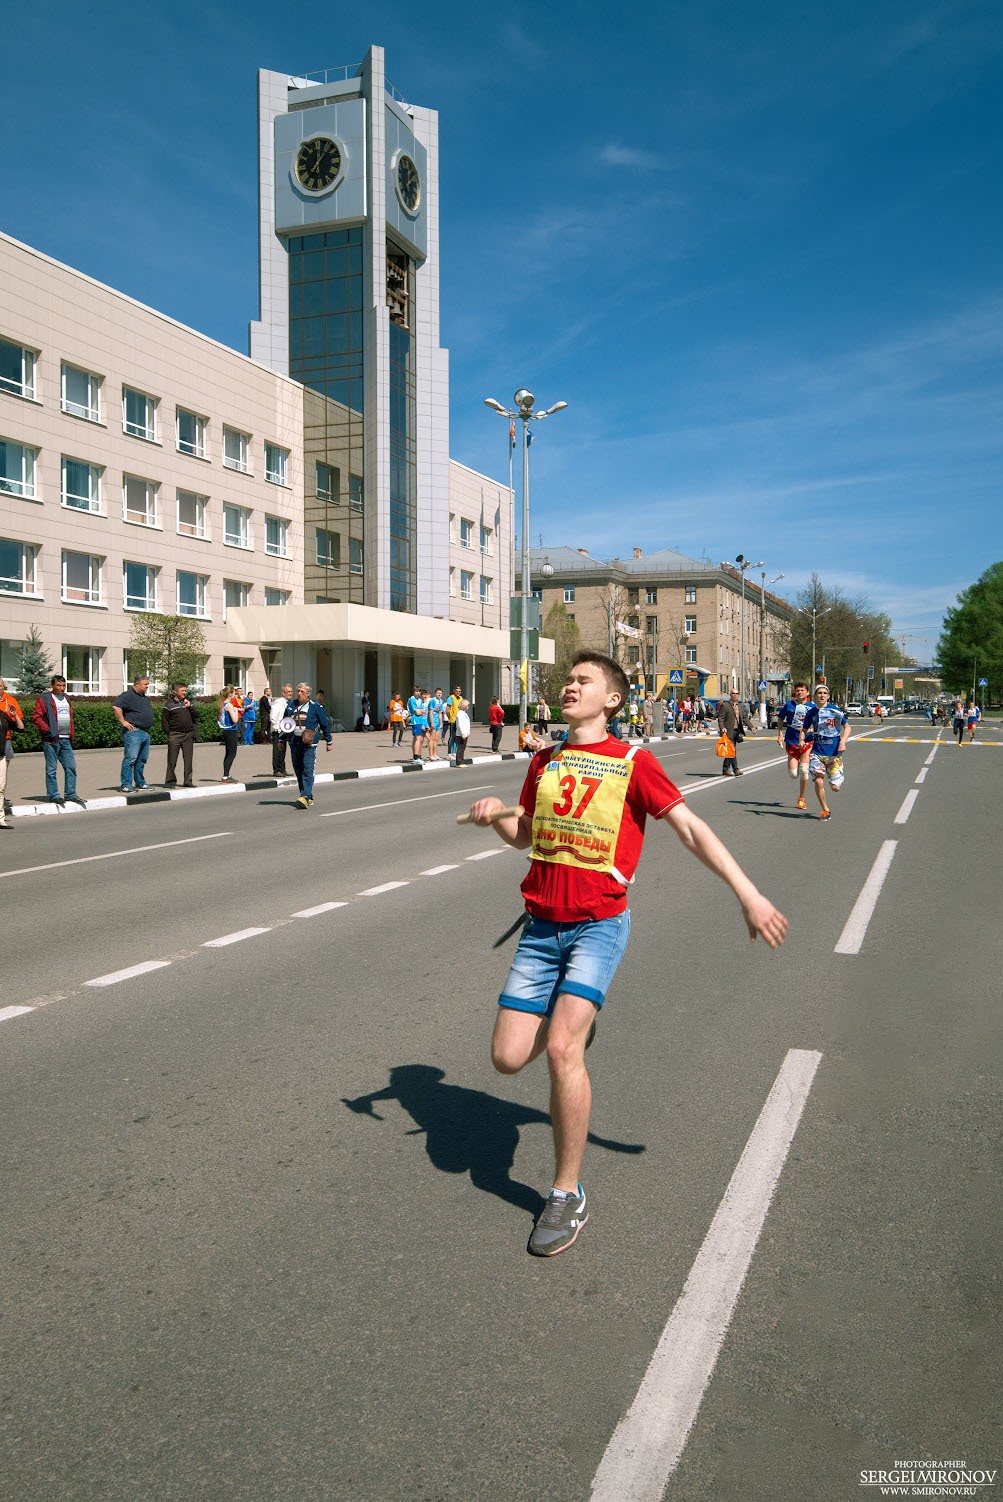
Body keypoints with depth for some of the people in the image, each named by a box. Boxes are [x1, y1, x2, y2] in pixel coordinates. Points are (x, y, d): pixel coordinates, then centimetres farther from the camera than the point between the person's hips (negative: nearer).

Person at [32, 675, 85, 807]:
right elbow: (36, 717, -8)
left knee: (71, 766, 5)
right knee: (51, 769, -1)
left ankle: (70, 794, 11)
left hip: (66, 740, 7)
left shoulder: (66, 699, 20)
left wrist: (72, 735, 18)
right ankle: (53, 795, 2)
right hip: (52, 739, -7)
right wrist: (47, 730, -16)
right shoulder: (44, 699, -2)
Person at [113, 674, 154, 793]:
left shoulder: (144, 697, 19)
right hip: (133, 732, -9)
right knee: (130, 759, -9)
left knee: (141, 760, 13)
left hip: (146, 732, 9)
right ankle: (125, 785, -8)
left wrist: (150, 725, 23)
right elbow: (116, 707, -23)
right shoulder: (128, 695, -10)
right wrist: (123, 722, -20)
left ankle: (140, 784, 20)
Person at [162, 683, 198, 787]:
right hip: (175, 735, -4)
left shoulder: (188, 702, 15)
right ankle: (170, 781, 3)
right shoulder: (169, 704, 1)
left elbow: (194, 716, 12)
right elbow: (164, 720, 0)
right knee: (172, 760, -2)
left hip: (188, 735, 4)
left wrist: (189, 707, -3)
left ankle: (188, 781, 8)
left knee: (188, 759, 4)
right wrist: (168, 733, -6)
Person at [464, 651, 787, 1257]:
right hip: (541, 927, 5)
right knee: (508, 1058, 0)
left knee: (562, 1048, -20)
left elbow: (690, 827, -6)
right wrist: (494, 813, -2)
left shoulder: (632, 761, -5)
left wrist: (748, 893, -12)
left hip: (600, 925, -5)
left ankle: (568, 1195, -1)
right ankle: (576, 1014, 33)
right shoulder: (545, 761, 10)